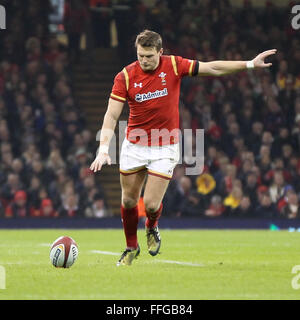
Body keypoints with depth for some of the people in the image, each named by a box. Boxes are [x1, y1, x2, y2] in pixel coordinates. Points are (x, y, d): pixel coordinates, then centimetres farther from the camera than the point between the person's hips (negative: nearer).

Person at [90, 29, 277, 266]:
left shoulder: (173, 65, -8)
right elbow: (112, 116, -12)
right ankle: (131, 247, 32)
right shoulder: (125, 77, -11)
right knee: (129, 201, 8)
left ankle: (152, 228, 28)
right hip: (134, 146, 1)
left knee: (151, 204, -8)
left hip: (165, 148, -1)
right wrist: (103, 149, -24)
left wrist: (250, 64, -2)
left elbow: (212, 68, -1)